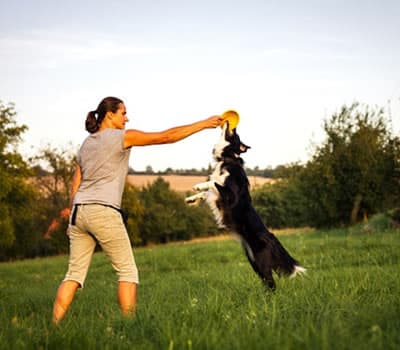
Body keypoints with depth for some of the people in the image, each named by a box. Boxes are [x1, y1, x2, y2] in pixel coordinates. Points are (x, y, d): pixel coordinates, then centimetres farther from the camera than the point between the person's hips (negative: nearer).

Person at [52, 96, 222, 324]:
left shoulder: (86, 144, 19)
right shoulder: (122, 137, -2)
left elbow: (75, 188, 18)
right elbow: (166, 137, -3)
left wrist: (75, 220, 22)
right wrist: (204, 124, 3)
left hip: (79, 211, 7)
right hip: (104, 212, -7)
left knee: (75, 274, 8)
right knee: (128, 271, 3)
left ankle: (54, 326, 1)